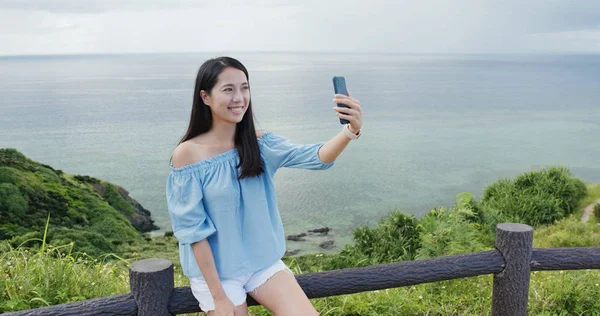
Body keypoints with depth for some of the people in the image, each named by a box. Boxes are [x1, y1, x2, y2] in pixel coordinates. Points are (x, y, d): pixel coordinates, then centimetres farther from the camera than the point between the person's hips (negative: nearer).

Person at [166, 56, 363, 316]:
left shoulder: (259, 144, -4)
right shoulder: (187, 154, -15)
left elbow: (316, 157, -18)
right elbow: (193, 230, -14)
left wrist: (351, 130, -39)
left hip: (264, 262, 3)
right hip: (214, 271, -3)